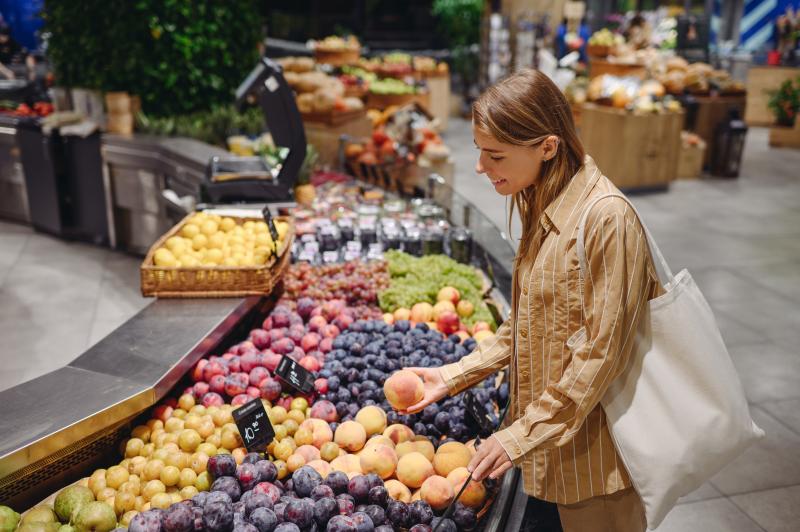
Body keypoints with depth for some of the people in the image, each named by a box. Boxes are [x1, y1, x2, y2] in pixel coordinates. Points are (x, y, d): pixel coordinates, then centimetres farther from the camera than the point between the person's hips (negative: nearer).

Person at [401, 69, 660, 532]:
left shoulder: (606, 219, -23)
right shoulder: (543, 209, 5)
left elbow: (601, 351, -22)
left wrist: (524, 435, -18)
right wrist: (456, 375, 4)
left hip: (594, 449, -7)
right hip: (552, 437, 8)